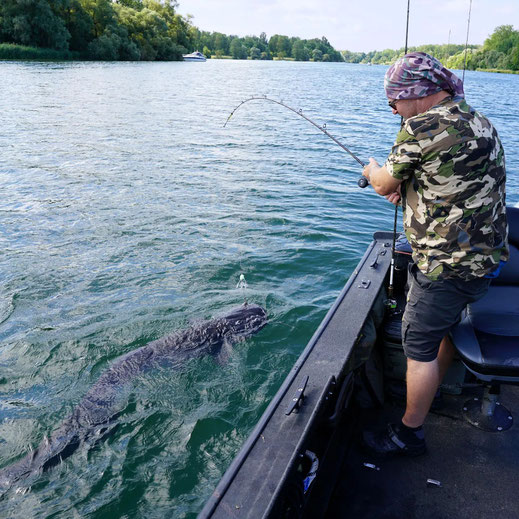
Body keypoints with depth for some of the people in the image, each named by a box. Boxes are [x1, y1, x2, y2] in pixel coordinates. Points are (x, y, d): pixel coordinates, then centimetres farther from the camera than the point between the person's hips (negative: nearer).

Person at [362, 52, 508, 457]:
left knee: (419, 345, 3)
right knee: (445, 326, 26)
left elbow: (384, 185, -6)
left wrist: (373, 170, 16)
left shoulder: (422, 127, -18)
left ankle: (409, 433, 18)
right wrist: (411, 187, 13)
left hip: (448, 264, -9)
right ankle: (430, 393, 47)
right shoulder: (479, 122, 11)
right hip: (486, 256, 10)